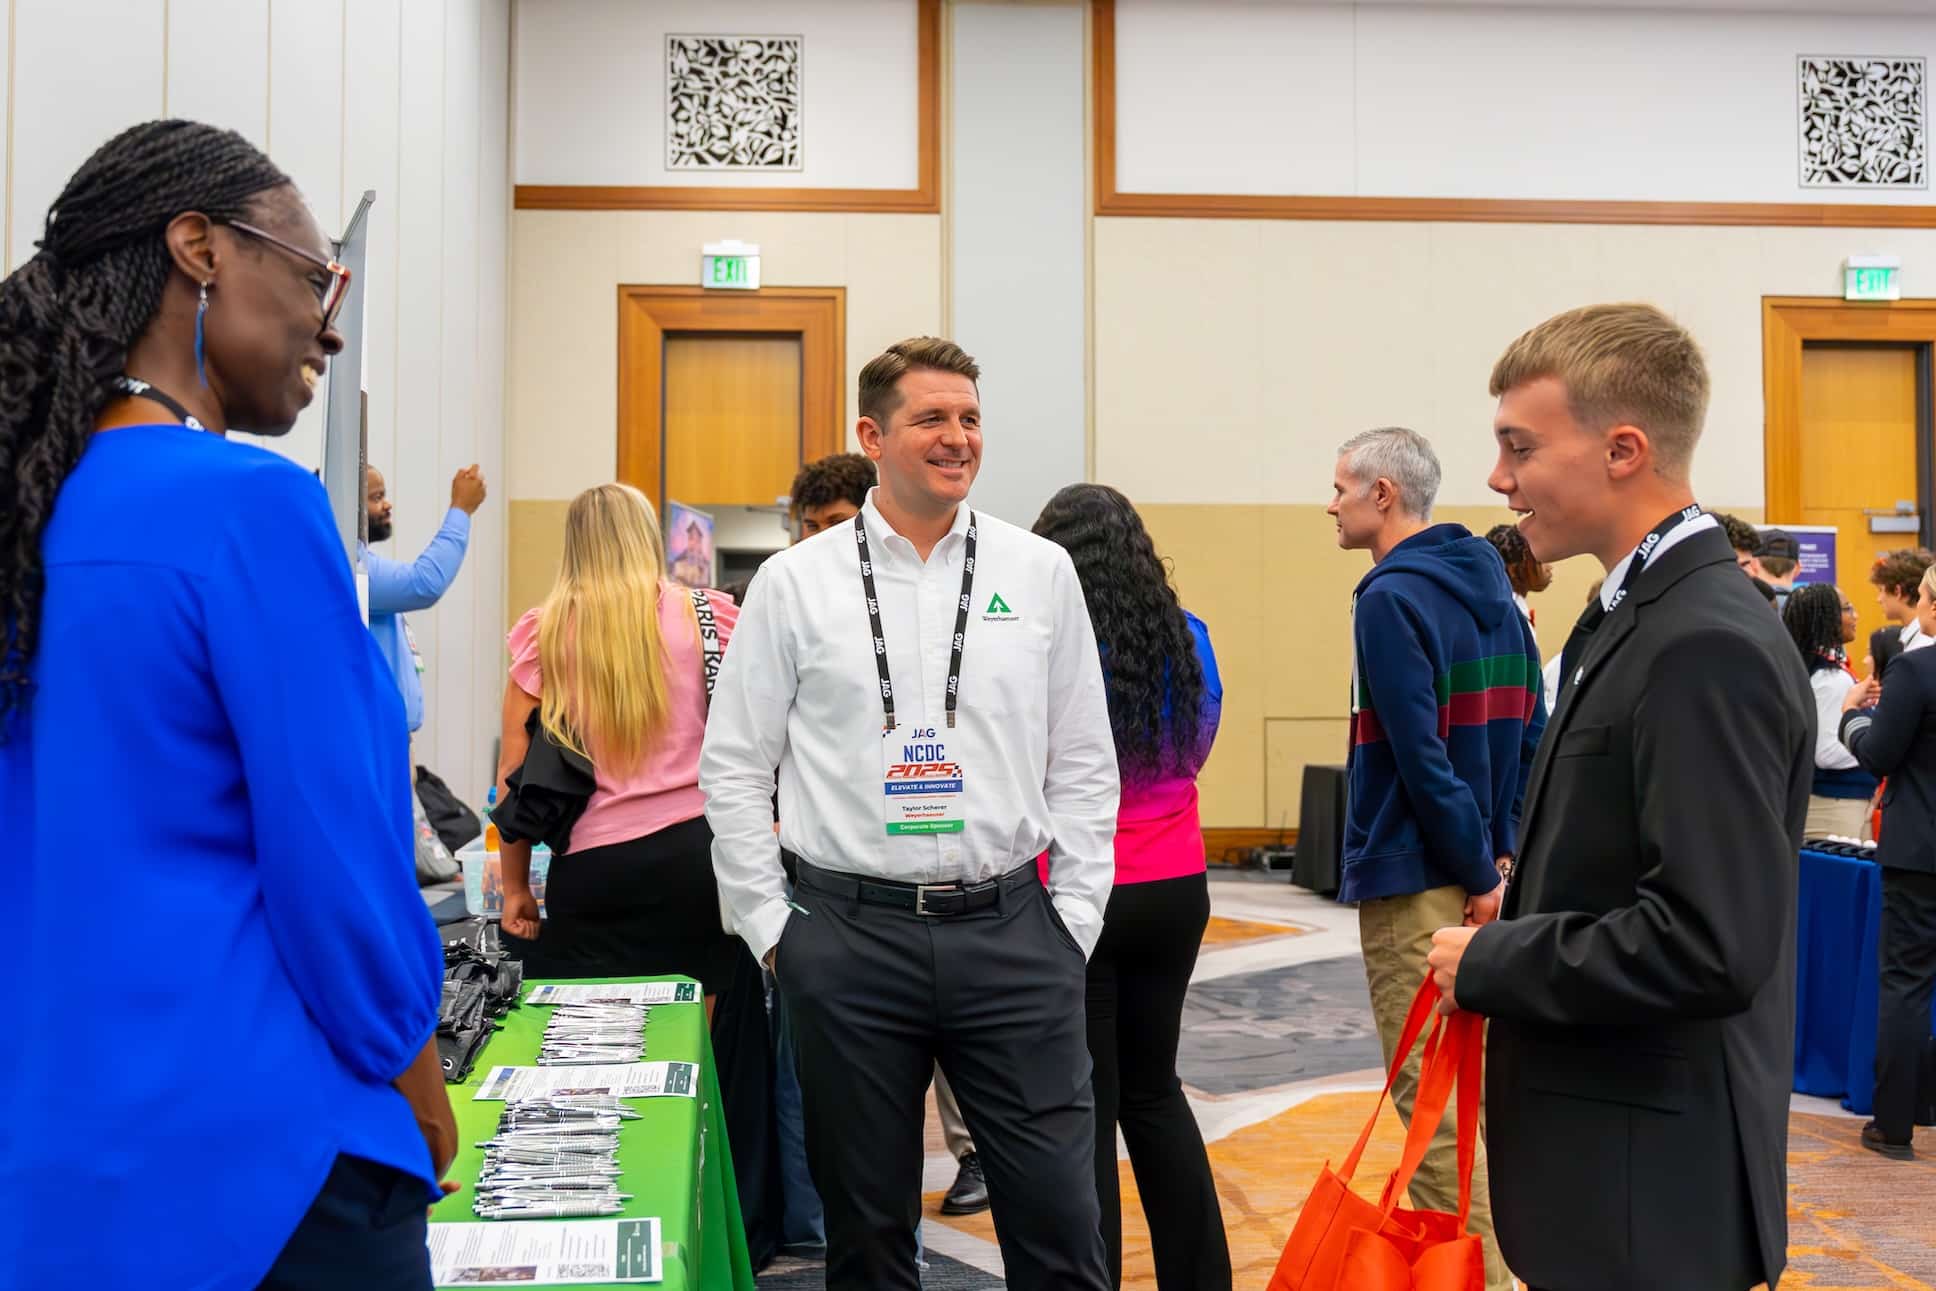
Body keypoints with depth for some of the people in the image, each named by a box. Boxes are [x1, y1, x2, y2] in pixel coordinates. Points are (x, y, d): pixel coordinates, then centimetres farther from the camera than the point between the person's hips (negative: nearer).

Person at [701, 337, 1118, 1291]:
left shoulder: (1041, 571, 5)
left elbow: (1084, 764, 8)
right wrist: (770, 926, 1)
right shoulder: (794, 582, 1)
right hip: (850, 935, 0)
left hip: (1011, 928, 1)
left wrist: (1073, 919, 4)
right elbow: (733, 766, 4)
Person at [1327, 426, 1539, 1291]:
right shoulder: (1493, 591, 12)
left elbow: (1421, 756, -21)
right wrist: (1502, 853, 8)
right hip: (1481, 872, 9)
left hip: (1417, 883, -9)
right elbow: (1529, 734, 12)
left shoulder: (1392, 597, -15)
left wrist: (1477, 871, -15)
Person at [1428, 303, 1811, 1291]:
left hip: (1650, 1181, -9)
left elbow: (1710, 946, -27)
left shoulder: (1708, 645, -22)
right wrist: (1514, 918, 3)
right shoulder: (1637, 616, 9)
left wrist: (1486, 964, -17)